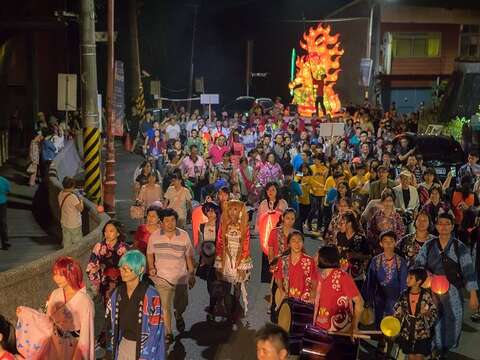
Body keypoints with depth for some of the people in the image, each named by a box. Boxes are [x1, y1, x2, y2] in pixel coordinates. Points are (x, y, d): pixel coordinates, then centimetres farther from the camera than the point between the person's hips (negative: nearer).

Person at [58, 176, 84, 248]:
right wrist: (81, 200, -3)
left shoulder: (60, 194, -3)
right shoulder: (72, 197, -28)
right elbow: (80, 208, -20)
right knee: (78, 243, 8)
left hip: (64, 223, 7)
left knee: (67, 243, 17)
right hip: (74, 225, -7)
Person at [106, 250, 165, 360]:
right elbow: (111, 321, 11)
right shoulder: (118, 293, 1)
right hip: (123, 345, 5)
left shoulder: (151, 295, -19)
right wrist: (113, 347, 8)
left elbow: (155, 329, -17)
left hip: (143, 346, -5)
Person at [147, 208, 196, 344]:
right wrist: (151, 268, -6)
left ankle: (178, 315, 50)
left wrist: (192, 274, 3)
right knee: (165, 306, 2)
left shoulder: (184, 236, -6)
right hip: (162, 277, -1)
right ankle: (168, 332, 19)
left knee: (182, 304, 14)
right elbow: (150, 253, 9)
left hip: (180, 277, 1)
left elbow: (189, 256, 2)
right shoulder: (154, 236, -6)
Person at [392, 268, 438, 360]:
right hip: (407, 334, 3)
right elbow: (397, 313, 8)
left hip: (422, 334, -3)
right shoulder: (404, 295, 1)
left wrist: (427, 313, -25)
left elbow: (435, 313, -5)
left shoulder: (426, 295, -8)